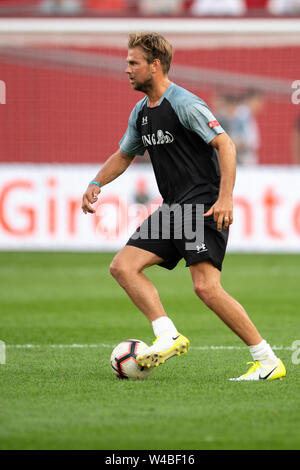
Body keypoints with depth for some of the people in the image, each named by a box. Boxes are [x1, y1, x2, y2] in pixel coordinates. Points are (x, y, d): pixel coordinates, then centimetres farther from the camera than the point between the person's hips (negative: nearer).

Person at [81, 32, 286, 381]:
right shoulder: (140, 112, 15)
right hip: (172, 208, 9)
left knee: (206, 287, -21)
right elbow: (123, 155, 29)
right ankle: (168, 337, -12)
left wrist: (225, 198, -26)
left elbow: (225, 144, -17)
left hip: (204, 205, -9)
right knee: (123, 266, -5)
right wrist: (96, 184, 13)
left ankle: (267, 361, -14)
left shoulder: (185, 104, -12)